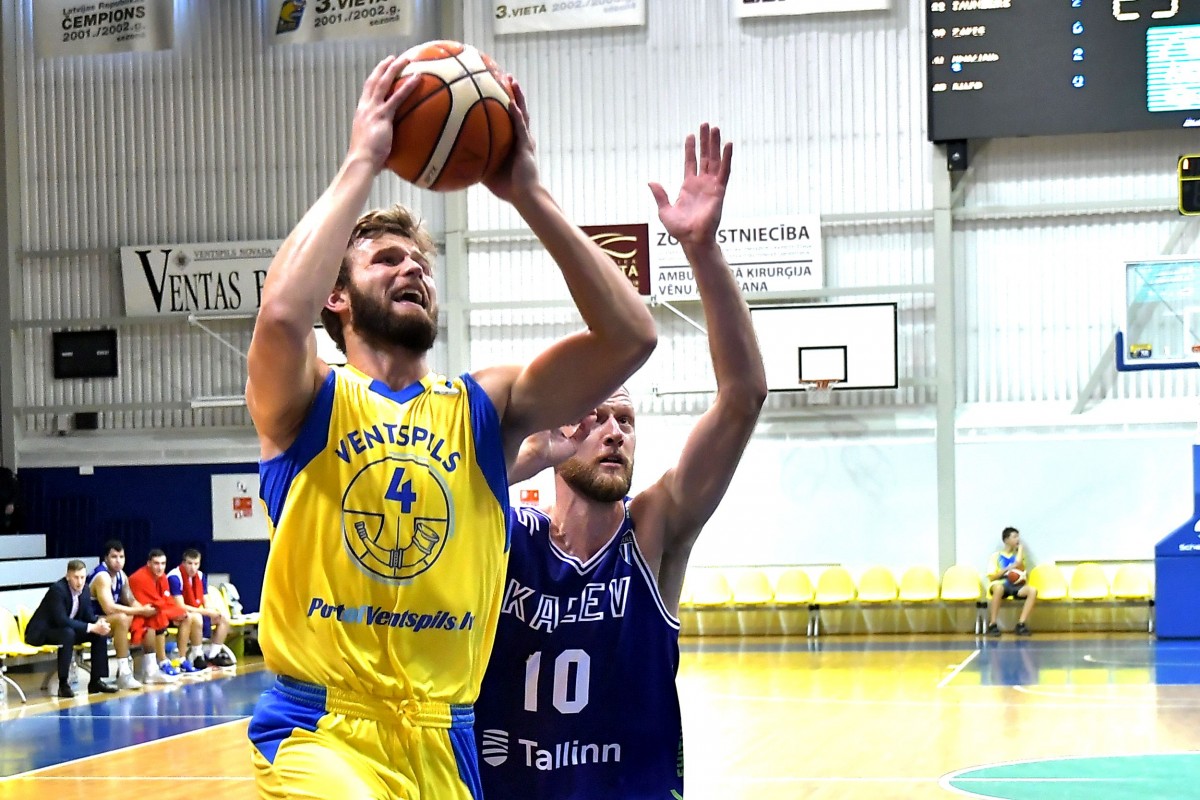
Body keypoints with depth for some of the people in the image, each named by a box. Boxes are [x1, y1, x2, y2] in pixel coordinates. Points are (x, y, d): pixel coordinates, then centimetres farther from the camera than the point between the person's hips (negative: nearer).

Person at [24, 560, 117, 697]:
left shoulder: (83, 589, -2)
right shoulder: (57, 589, -25)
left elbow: (89, 616, 3)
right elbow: (61, 620, -33)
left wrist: (99, 622, -21)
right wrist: (91, 627, -34)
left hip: (66, 630, 8)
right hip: (42, 633, -8)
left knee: (100, 632, -7)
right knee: (68, 633, -37)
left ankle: (96, 681, -3)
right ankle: (63, 684, -31)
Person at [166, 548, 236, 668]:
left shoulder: (200, 576, 0)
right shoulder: (175, 577, -22)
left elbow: (206, 602, 6)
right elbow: (180, 606, -26)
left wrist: (214, 610, -18)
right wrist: (206, 612, -26)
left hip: (197, 612, 8)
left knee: (224, 618, -4)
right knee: (196, 618, -36)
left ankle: (213, 655, 0)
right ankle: (197, 657, -25)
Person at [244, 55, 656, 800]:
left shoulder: (486, 407, 7)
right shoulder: (305, 401, -1)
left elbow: (631, 335, -5)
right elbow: (282, 315, -25)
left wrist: (527, 193, -8)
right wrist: (363, 162, -16)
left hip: (445, 738, 4)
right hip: (322, 729, -4)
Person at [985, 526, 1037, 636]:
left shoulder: (1018, 555, 18)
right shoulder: (996, 556, 7)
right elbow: (991, 577, 0)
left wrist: (1020, 549, 6)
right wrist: (1007, 569, -11)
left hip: (1015, 586, 4)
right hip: (1000, 584, -4)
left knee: (1032, 590, -28)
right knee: (998, 588, -42)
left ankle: (1021, 624, -28)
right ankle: (992, 624, -33)